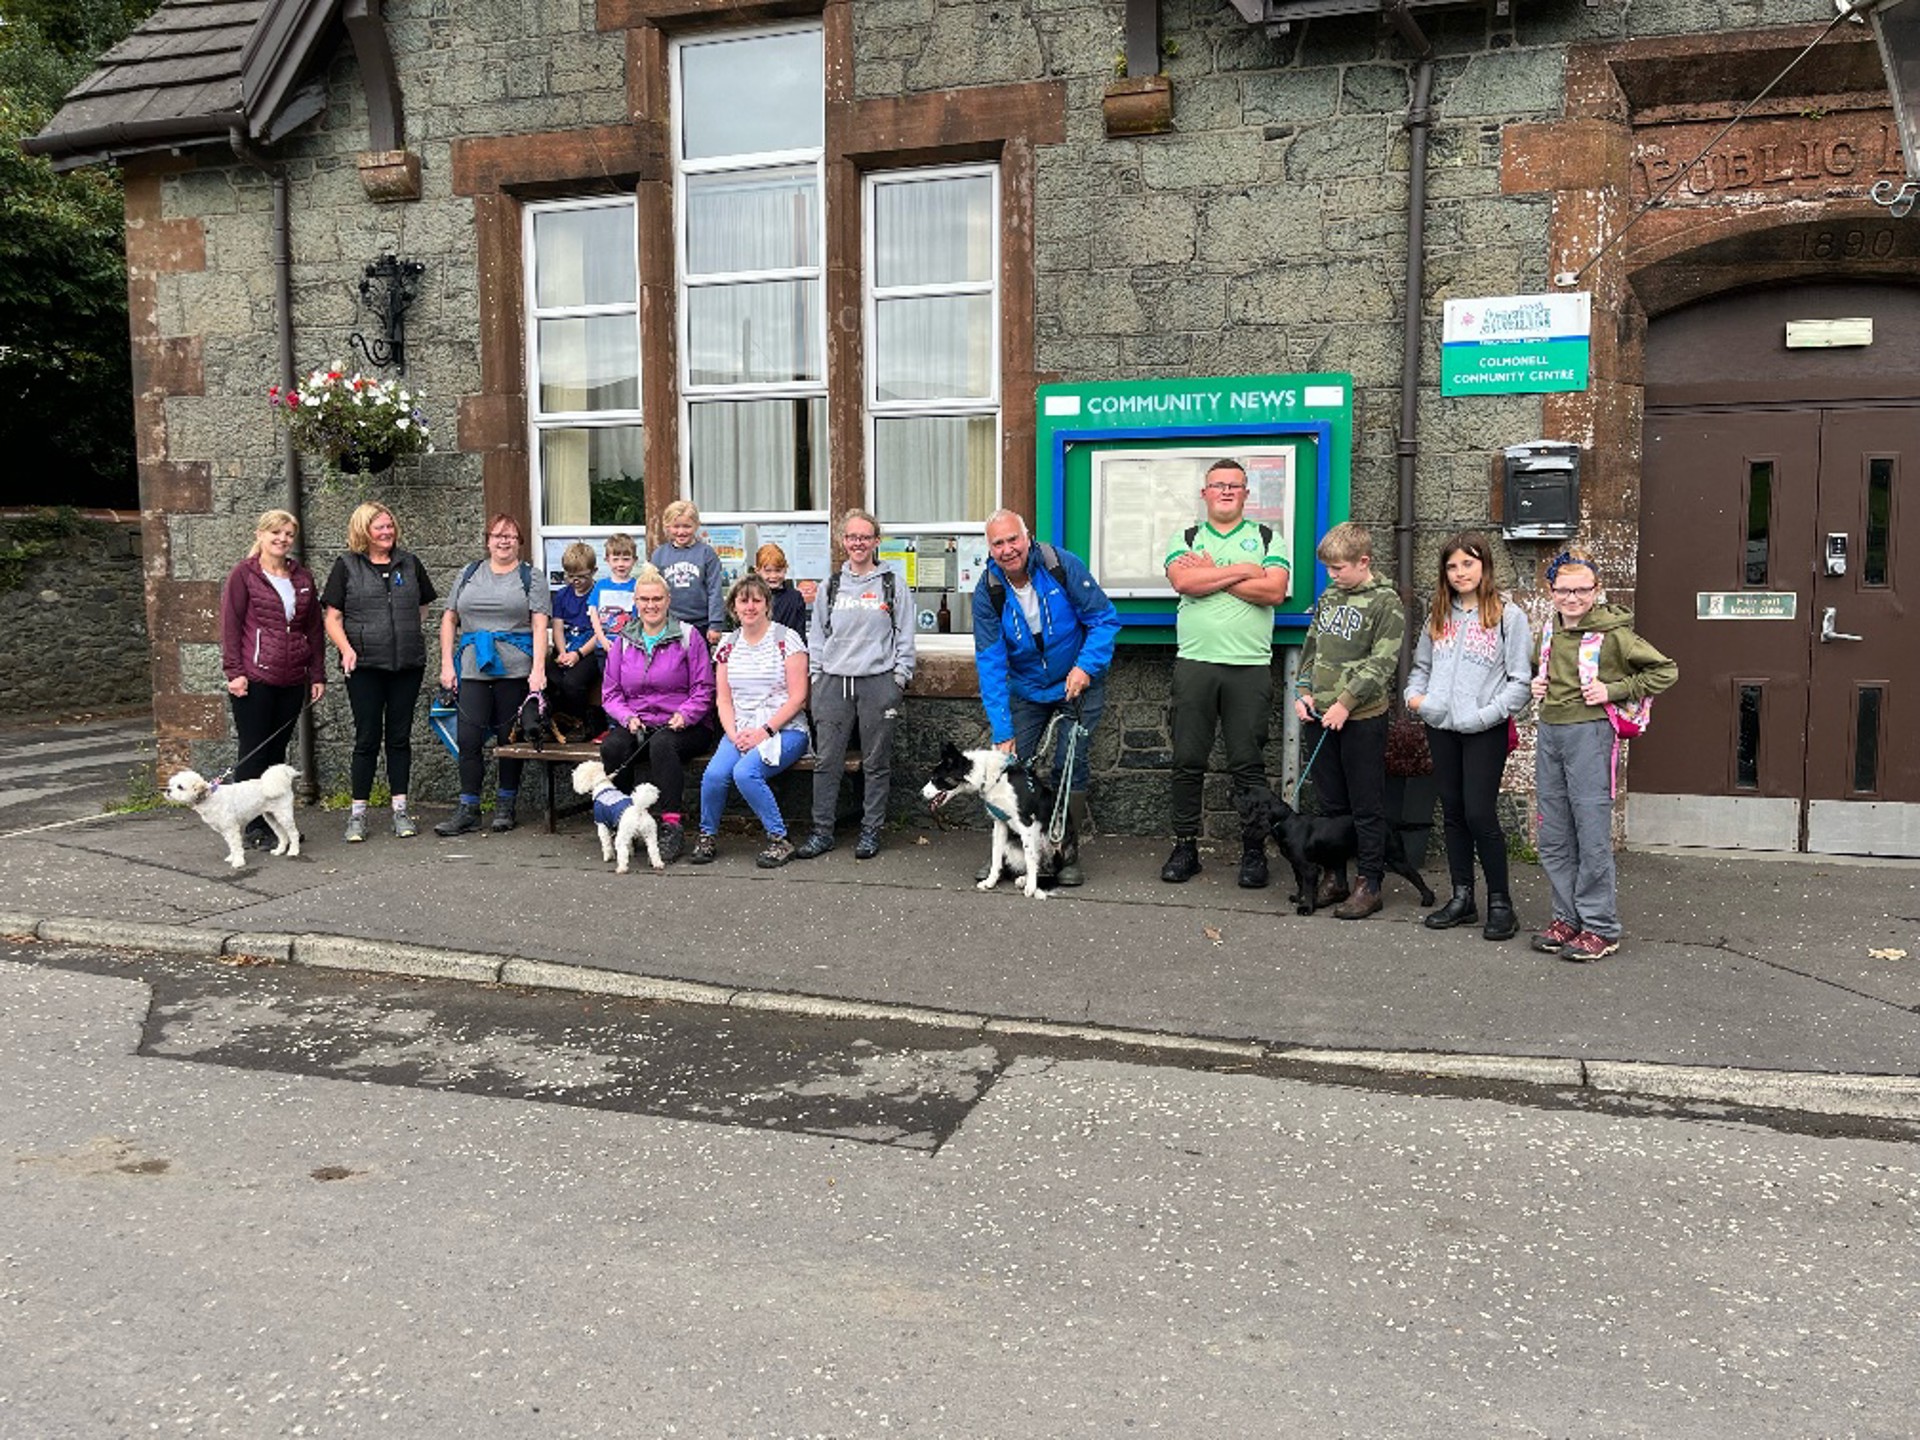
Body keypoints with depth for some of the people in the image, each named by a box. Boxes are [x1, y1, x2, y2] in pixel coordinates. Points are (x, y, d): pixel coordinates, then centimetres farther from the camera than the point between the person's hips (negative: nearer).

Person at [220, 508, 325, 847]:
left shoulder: (302, 577, 13)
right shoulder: (243, 574, -1)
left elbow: (313, 628, 15)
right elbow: (230, 624, -4)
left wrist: (317, 675, 11)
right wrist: (234, 672, -11)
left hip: (292, 680, 5)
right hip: (255, 679, -5)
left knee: (277, 751, 10)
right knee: (253, 753, 0)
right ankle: (253, 827, 5)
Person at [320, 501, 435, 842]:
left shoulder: (410, 564, 11)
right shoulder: (347, 567, 3)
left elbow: (423, 608, 21)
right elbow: (332, 618, 2)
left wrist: (415, 637, 9)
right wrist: (346, 649, -12)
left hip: (408, 663, 3)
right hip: (365, 665, -2)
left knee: (400, 736, 7)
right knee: (367, 737, 0)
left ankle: (400, 809, 13)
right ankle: (358, 813, 8)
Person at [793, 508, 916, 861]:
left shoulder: (893, 584, 5)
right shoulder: (830, 586, 12)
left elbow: (905, 636, 7)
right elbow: (816, 635, 15)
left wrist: (899, 677, 0)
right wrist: (815, 677, 8)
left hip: (878, 681, -2)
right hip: (833, 682, 2)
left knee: (876, 762, 3)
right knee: (827, 760, 1)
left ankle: (871, 831, 13)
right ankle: (822, 831, 9)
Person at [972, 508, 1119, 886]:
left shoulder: (1063, 565, -18)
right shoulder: (987, 593, -12)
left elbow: (1105, 619, -10)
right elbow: (990, 663, -14)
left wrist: (1086, 666, -25)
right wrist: (1002, 731, -20)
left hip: (1078, 682, -2)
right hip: (1026, 690, 2)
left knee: (1070, 766, -8)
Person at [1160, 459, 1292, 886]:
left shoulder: (1268, 539, 10)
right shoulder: (1185, 539, 13)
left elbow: (1274, 590, -7)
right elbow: (1182, 581, -8)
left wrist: (1211, 575, -6)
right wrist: (1242, 571, -7)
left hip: (1250, 667, -1)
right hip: (1194, 663, 1)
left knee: (1248, 765, 0)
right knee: (1187, 762, 3)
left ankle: (1254, 851, 8)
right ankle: (1185, 847, 12)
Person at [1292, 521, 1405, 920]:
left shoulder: (1386, 603, -6)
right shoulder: (1328, 597, 14)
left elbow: (1382, 662, -13)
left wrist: (1346, 702, -19)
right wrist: (1303, 691, 4)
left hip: (1362, 718, -6)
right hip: (1319, 716, 6)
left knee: (1367, 806, 1)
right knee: (1330, 803, 13)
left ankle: (1369, 884, 8)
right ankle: (1333, 877, 22)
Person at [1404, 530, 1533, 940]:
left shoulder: (1508, 615, -3)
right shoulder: (1439, 616, 13)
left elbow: (1520, 680, -7)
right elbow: (1421, 666, 21)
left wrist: (1487, 714, -17)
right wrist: (1414, 695, 1)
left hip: (1485, 732, -5)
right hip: (1440, 726, 5)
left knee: (1480, 815, -8)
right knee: (1453, 813, 10)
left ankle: (1500, 903, 5)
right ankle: (1462, 898, 21)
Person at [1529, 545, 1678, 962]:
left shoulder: (1612, 632, -8)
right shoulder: (1551, 630, 12)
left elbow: (1665, 671, -5)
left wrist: (1613, 690, -12)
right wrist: (1540, 686, 11)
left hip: (1590, 734, -7)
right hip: (1549, 732, 7)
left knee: (1593, 835, -3)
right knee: (1553, 837, 10)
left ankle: (1601, 927, 6)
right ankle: (1568, 918, 21)